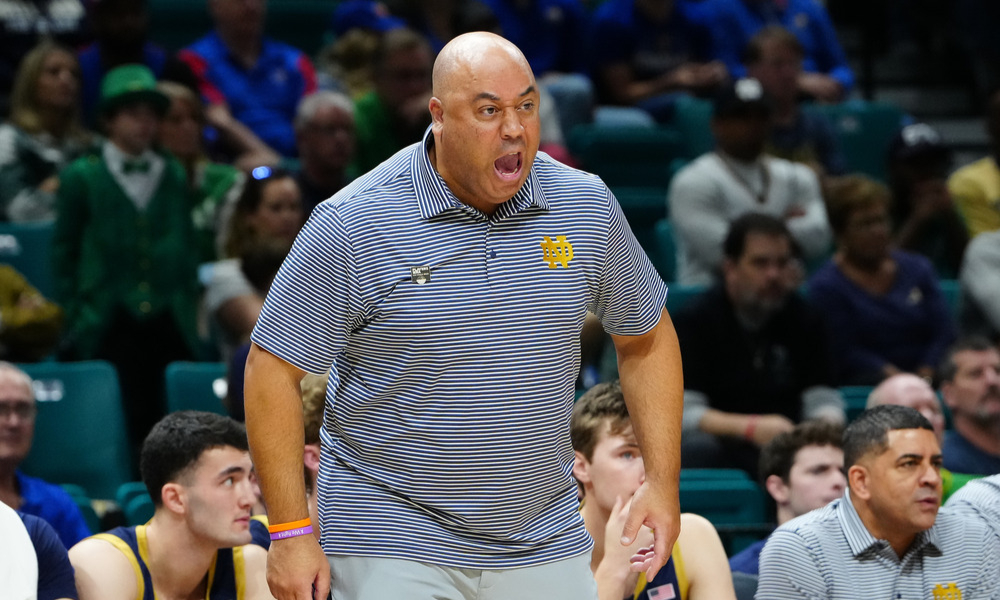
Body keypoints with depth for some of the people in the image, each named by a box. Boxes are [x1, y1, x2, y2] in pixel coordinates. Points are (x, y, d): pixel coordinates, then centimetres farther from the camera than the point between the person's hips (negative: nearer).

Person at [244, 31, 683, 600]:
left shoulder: (587, 205, 1)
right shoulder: (354, 225, -13)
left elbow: (646, 335, 15)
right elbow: (274, 365, -8)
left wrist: (663, 481, 7)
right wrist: (291, 532, -11)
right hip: (393, 544, -4)